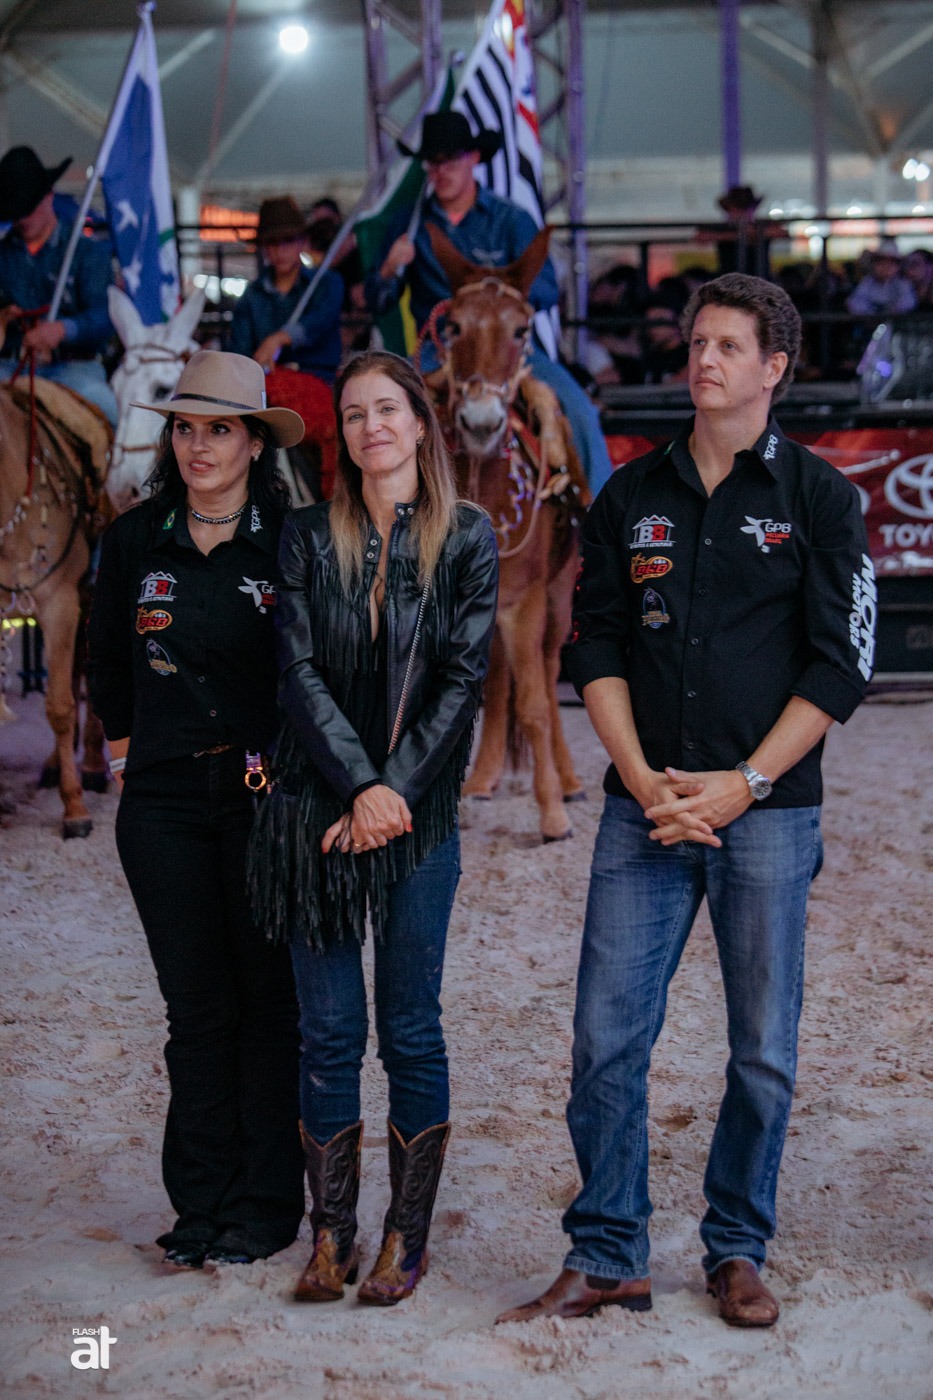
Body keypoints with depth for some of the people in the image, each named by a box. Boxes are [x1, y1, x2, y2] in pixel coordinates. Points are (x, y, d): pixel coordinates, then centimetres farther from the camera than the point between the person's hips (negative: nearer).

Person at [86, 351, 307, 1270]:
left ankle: (266, 1204, 13)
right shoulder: (135, 541, 6)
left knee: (270, 1000, 3)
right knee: (195, 1006, 8)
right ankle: (202, 1201, 16)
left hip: (268, 799, -3)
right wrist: (125, 745, 16)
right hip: (165, 802, 3)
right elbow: (107, 660, 20)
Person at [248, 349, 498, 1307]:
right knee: (328, 1034, 4)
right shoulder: (309, 537, 6)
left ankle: (406, 1237, 13)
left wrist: (394, 792, -11)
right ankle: (330, 1236, 13)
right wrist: (360, 784, -13)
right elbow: (299, 673, -1)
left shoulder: (465, 537, 2)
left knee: (410, 1033, 3)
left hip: (419, 813, -1)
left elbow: (463, 679, -3)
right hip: (315, 811, 1)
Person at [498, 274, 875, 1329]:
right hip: (645, 809, 2)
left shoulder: (818, 498, 2)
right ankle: (605, 1257, 10)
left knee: (763, 1049, 5)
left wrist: (742, 785, -11)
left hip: (767, 812, -2)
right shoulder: (631, 497, 11)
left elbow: (838, 666, -2)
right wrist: (643, 777, -6)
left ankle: (737, 1252, 21)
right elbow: (594, 647, 9)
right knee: (606, 1036, -2)